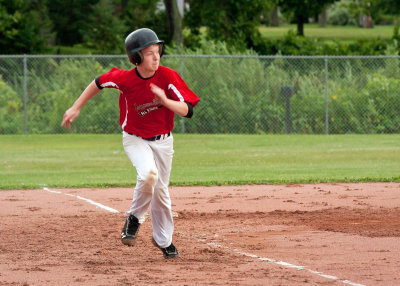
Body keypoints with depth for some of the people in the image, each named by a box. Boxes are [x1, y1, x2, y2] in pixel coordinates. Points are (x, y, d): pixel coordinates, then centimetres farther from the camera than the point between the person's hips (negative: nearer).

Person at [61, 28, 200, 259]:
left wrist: (165, 100, -39)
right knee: (148, 173, -30)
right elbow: (99, 83, -1)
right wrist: (76, 108, 3)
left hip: (163, 140, 2)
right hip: (135, 139, -2)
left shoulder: (168, 77, -20)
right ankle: (135, 218, -4)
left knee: (160, 190, 10)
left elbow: (188, 111, -21)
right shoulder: (125, 79, -21)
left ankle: (164, 240, 31)